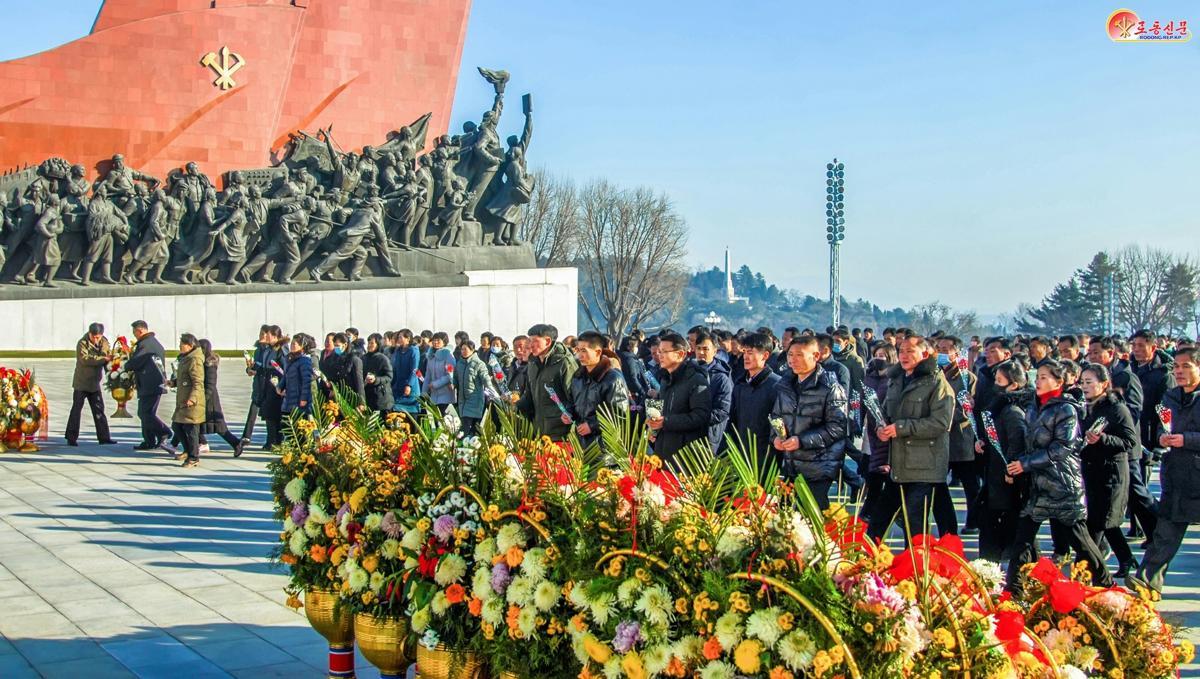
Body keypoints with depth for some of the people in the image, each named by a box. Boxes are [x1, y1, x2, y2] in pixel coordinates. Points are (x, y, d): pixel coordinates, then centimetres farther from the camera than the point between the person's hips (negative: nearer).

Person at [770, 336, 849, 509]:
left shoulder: (830, 388, -9)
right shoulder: (784, 386, 12)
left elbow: (837, 427, -14)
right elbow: (775, 417, 19)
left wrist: (802, 441, -19)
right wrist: (775, 437, -2)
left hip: (818, 470, -6)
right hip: (790, 469, 6)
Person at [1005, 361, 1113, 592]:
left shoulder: (1066, 410, -9)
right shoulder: (1034, 409, 13)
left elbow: (1062, 447, -16)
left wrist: (1026, 463, -16)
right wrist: (1015, 464, 4)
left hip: (1062, 484, -7)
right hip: (1037, 483, 7)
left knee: (1076, 534, 1)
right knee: (1024, 531, 2)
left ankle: (1104, 582, 18)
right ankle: (1014, 587, 6)